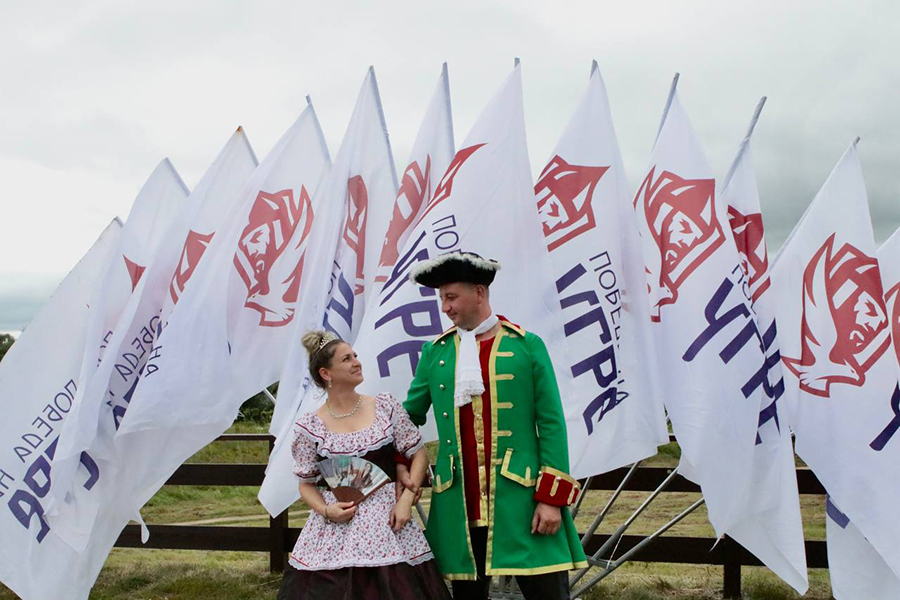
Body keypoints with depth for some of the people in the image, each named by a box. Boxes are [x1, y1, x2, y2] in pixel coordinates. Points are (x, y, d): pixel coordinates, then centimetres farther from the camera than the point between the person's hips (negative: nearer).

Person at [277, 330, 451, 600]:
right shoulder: (308, 427, -1)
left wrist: (406, 499, -5)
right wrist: (326, 510, -11)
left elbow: (418, 454, 6)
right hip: (335, 529, -1)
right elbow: (307, 484, 7)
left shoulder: (385, 406, 2)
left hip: (388, 521, 1)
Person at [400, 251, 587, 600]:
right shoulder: (435, 352, 8)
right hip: (460, 503, 3)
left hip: (520, 497, -3)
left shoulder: (527, 346, -1)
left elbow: (551, 424, -2)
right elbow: (411, 416, 15)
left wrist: (551, 497, -7)